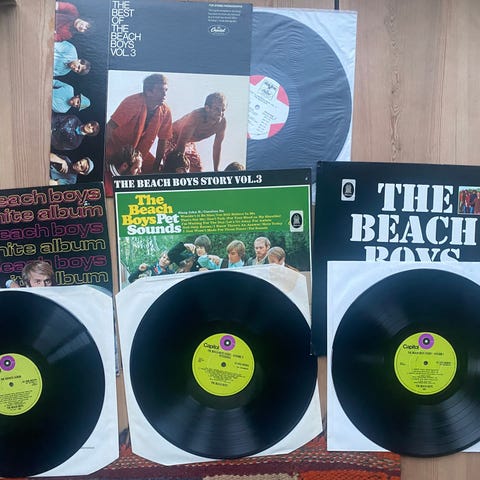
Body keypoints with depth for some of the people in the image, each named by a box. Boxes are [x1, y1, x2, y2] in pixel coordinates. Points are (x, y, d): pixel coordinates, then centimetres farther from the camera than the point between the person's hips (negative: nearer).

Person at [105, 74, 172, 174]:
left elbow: (162, 140, -1)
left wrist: (156, 167, -3)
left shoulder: (165, 112, -10)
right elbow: (110, 127, -26)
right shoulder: (132, 102, -24)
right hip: (115, 148, -5)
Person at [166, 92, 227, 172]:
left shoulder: (222, 122, -20)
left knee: (198, 171, 2)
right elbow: (181, 143, -35)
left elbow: (217, 146, -7)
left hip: (190, 143, 6)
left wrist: (216, 171, -5)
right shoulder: (196, 116, -38)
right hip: (173, 138, -6)